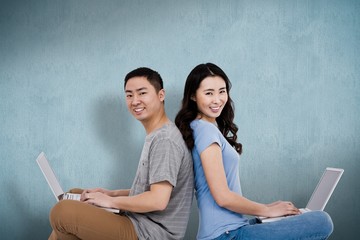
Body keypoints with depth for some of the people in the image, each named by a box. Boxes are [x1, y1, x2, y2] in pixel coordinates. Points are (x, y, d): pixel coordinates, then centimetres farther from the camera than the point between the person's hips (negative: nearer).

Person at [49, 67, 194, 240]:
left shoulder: (165, 139, -16)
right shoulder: (156, 136, 16)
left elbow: (158, 200, -25)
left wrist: (111, 201, -12)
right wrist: (113, 193, 10)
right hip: (141, 224, 11)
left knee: (62, 212, -19)